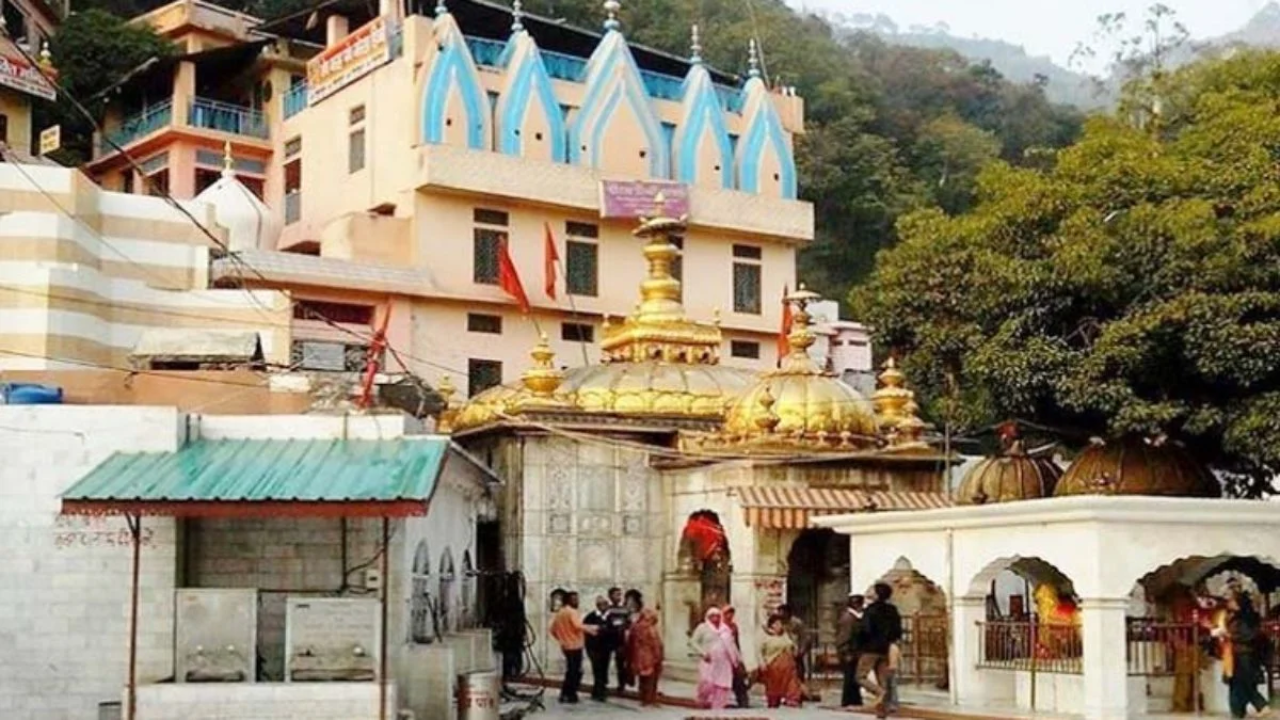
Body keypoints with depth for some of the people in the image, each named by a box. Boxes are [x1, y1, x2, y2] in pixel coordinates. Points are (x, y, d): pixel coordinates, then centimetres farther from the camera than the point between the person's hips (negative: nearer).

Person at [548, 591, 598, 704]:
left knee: (570, 671, 17)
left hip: (566, 646, 9)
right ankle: (570, 695, -4)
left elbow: (552, 630, 16)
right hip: (575, 646, -9)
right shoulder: (571, 612, -12)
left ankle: (565, 695, 17)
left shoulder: (559, 613, 14)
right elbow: (578, 626, -28)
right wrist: (590, 630, -20)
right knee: (576, 671, -4)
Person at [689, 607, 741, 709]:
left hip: (723, 663, 4)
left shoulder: (726, 629, 15)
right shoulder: (703, 628, 1)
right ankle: (703, 703, 6)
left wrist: (737, 659, 16)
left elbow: (731, 645, 21)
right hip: (709, 662, -4)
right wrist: (703, 653, -13)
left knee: (722, 686, -2)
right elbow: (693, 642, -3)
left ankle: (718, 706, 5)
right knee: (707, 684, -14)